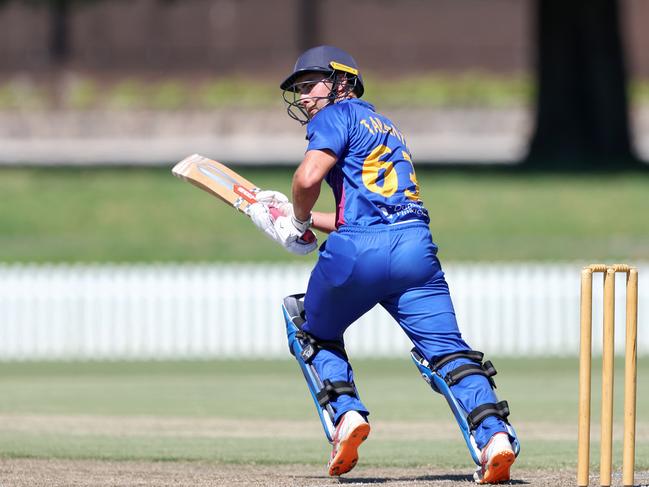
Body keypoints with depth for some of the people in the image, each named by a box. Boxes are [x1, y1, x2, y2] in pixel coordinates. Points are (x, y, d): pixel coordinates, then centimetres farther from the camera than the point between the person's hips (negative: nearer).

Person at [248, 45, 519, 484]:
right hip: (415, 246, 6)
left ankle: (346, 413, -1)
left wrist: (299, 221, 7)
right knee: (447, 347, -3)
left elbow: (309, 177, -11)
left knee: (319, 333, 19)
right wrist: (293, 217, 35)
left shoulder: (338, 115, 7)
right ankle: (494, 432, -23)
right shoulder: (384, 127, 32)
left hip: (357, 251, -6)